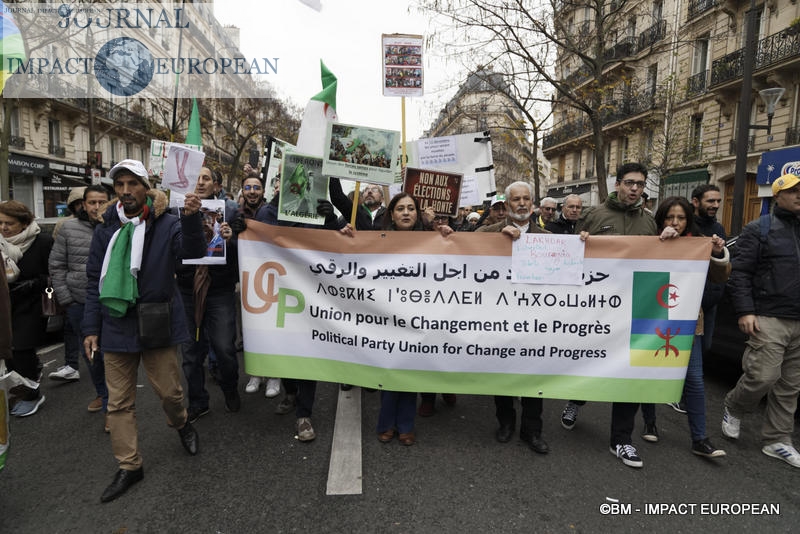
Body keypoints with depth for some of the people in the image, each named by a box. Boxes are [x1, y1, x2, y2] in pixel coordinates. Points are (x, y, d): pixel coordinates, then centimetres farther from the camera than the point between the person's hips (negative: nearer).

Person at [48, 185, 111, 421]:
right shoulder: (69, 228, 2)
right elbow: (56, 266, 5)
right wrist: (66, 300, 1)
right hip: (79, 304, 3)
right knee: (90, 354, 17)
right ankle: (101, 393, 37)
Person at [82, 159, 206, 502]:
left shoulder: (166, 224, -6)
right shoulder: (105, 230, 5)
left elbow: (193, 252, -25)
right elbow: (94, 281, 9)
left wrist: (191, 218, -42)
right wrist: (91, 328, 6)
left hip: (157, 325, -3)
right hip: (116, 327, 4)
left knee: (169, 391, 6)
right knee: (119, 402, 10)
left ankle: (181, 424, 39)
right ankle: (129, 466, 26)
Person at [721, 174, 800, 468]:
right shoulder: (760, 229, -2)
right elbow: (740, 273, -7)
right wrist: (745, 311, -15)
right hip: (769, 319, -6)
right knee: (763, 376, -10)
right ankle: (733, 408, 19)